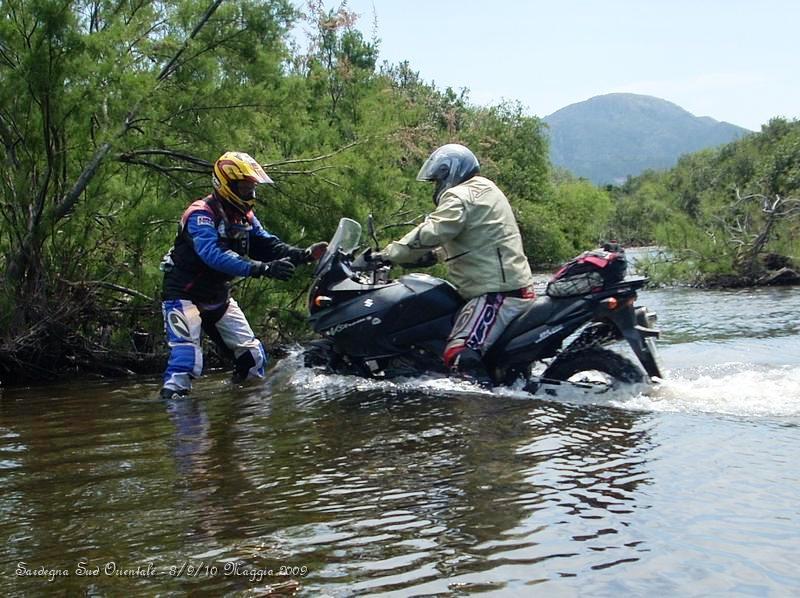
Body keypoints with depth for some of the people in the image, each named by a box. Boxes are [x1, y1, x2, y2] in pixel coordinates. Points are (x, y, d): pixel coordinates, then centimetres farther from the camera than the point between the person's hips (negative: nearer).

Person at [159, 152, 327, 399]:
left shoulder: (245, 217, 5)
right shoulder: (201, 214, -22)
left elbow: (268, 244, -2)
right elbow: (215, 255, -37)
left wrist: (304, 254, -19)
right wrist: (264, 268, -46)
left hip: (218, 297, 8)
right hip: (185, 295, -8)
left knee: (252, 355, 10)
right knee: (187, 359, -22)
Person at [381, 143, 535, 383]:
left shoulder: (460, 196, -9)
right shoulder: (484, 190, 24)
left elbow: (430, 234, -22)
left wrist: (388, 255, -16)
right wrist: (432, 255, 18)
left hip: (497, 292, -11)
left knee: (459, 355, -24)